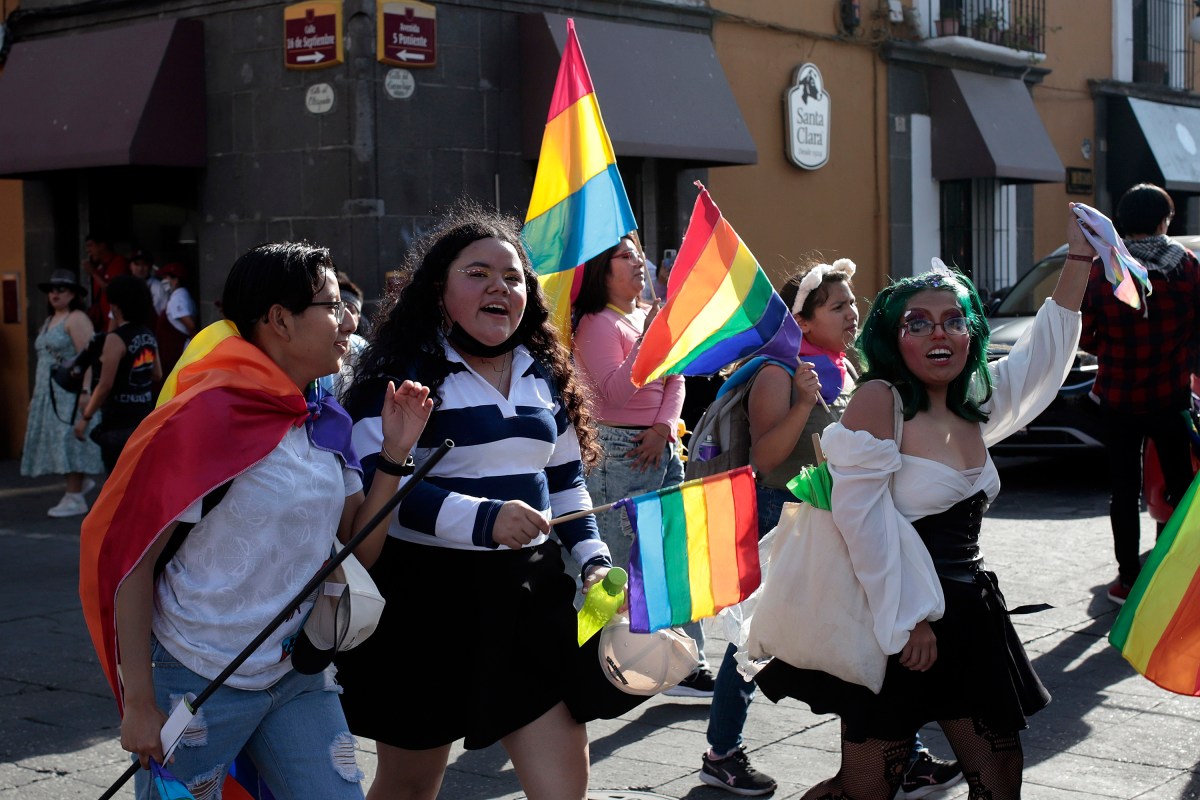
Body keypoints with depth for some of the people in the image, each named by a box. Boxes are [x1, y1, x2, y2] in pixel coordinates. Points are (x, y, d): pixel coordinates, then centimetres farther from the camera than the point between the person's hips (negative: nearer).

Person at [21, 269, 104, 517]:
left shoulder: (77, 320, -9)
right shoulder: (49, 321, 20)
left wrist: (85, 391, -26)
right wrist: (36, 396, 20)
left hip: (70, 391, -9)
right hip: (48, 392, 9)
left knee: (69, 440, -10)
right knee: (54, 439, 11)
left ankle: (75, 499, -7)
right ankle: (82, 481, 28)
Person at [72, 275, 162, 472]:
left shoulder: (116, 340, -15)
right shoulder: (148, 336, 7)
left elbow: (105, 385, -17)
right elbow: (157, 376, 14)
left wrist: (85, 417, -10)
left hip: (120, 421, -8)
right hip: (146, 415, 8)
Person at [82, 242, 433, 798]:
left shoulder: (327, 424, 5)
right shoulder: (210, 416, -16)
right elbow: (130, 556, -14)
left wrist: (395, 451, -6)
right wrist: (138, 703, -14)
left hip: (300, 677, 6)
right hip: (201, 683, -6)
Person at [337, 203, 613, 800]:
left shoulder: (544, 374, 13)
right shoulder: (407, 369, -9)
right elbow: (377, 480, -19)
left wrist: (594, 558, 7)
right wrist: (481, 520, -27)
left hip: (531, 593, 5)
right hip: (427, 596, -5)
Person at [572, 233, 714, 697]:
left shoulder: (651, 316, 14)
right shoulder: (597, 324, -9)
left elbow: (675, 380, 12)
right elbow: (615, 391, -19)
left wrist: (664, 426, -5)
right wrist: (647, 338, -22)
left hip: (663, 446, 8)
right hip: (619, 453, -8)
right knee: (625, 566, -4)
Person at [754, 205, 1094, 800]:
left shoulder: (976, 405, 9)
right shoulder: (880, 398, -12)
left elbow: (1043, 351, 22)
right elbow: (863, 515, -18)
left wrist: (1079, 259, 19)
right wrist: (907, 621, -18)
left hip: (969, 616, 8)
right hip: (901, 627, -7)